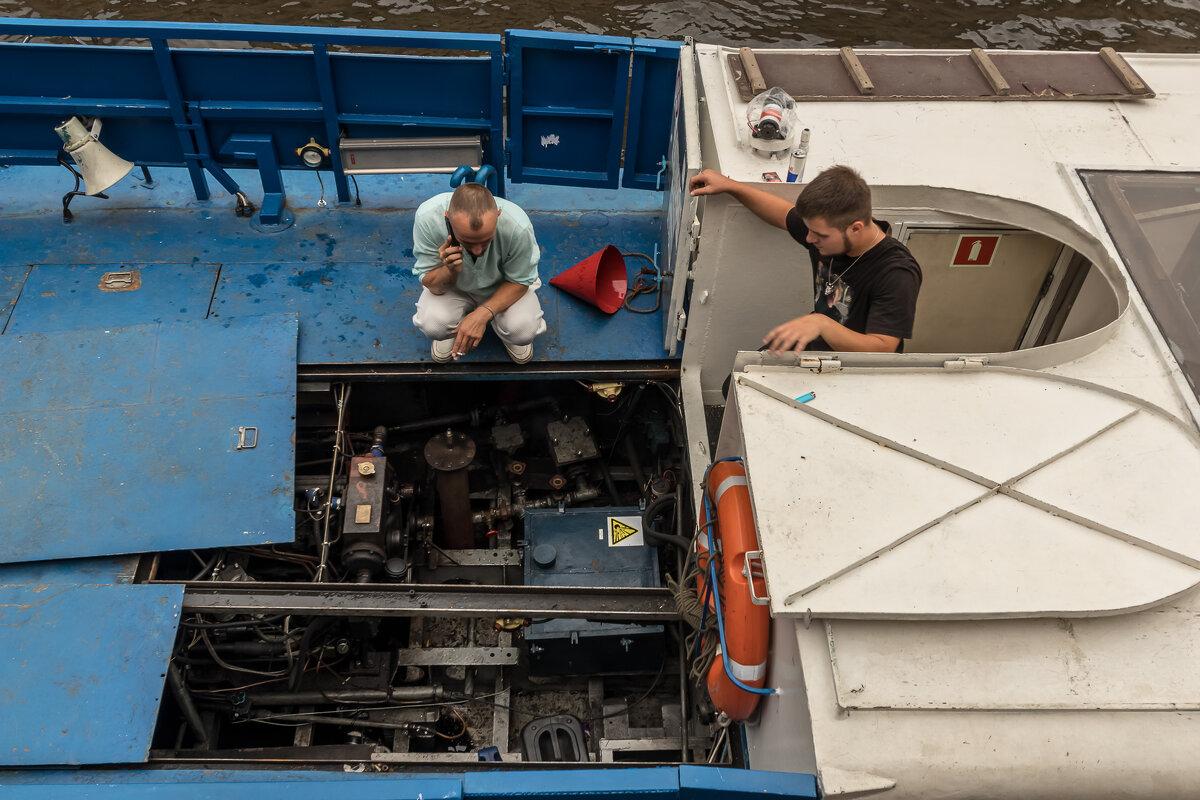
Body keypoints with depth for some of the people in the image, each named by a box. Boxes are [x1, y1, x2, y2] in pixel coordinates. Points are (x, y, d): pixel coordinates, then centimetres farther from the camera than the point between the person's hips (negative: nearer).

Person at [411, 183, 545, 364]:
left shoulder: (518, 226, -36)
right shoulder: (427, 218, -34)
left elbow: (519, 281, -17)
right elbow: (433, 287, -21)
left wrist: (482, 314, -32)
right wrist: (450, 271, -44)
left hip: (503, 285, 0)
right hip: (455, 286, 0)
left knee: (524, 330, -28)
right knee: (432, 324, -29)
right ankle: (453, 331, 11)